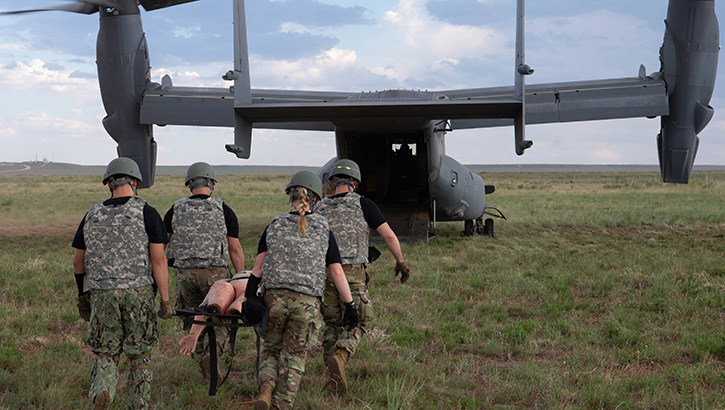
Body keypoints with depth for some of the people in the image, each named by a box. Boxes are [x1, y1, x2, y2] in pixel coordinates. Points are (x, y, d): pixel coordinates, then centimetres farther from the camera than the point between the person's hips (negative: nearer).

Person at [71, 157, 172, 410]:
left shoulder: (92, 214, 8)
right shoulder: (146, 213, -2)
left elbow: (78, 261, 13)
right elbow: (158, 259, -8)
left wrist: (82, 295, 25)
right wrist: (165, 300, -5)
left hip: (101, 293, 2)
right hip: (138, 293, -2)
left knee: (105, 353, 10)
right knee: (140, 356, 11)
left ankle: (102, 390, -18)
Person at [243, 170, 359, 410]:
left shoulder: (275, 225, 4)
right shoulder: (323, 229, 2)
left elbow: (259, 266, 2)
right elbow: (337, 273, 2)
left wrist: (249, 297, 6)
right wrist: (350, 305, 7)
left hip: (274, 298, 1)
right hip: (307, 302, -1)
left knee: (271, 349, 18)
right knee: (293, 357, 9)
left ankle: (265, 389, -6)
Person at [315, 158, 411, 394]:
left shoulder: (320, 209, 11)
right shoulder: (362, 204, 1)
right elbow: (389, 235, -2)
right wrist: (401, 262, 10)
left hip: (324, 272, 4)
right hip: (352, 273, -3)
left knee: (332, 323, 16)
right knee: (356, 324, 5)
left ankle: (333, 376, 10)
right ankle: (339, 357, -22)